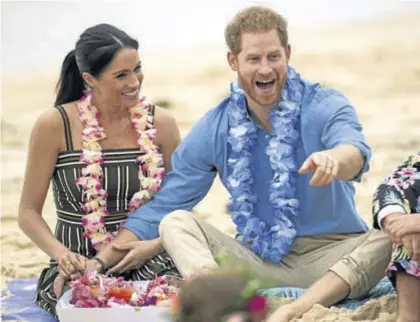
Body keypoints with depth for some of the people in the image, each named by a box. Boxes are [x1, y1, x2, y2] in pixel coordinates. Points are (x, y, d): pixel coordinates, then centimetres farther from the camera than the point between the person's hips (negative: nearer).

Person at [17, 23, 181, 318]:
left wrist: (155, 246, -11)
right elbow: (29, 212, -1)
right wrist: (61, 254, -20)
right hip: (79, 268, -2)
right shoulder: (54, 125, -6)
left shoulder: (160, 124, 2)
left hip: (149, 263, 2)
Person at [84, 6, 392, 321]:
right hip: (261, 259, 2)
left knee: (381, 242, -30)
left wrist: (333, 159, -55)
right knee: (175, 222, -15)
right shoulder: (214, 130, 1)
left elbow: (355, 150, -29)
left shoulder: (325, 107, -7)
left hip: (331, 256, -2)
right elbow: (161, 207, 4)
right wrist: (99, 263, -4)